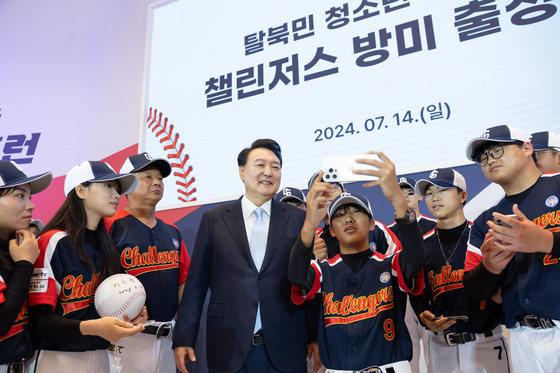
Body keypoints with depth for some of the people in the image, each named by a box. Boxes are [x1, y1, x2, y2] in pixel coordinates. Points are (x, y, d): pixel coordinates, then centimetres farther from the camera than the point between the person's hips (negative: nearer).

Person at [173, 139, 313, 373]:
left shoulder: (298, 219, 1)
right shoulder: (213, 219, 2)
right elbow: (196, 283, 2)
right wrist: (183, 339, -1)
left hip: (285, 349, 0)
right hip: (228, 349, 0)